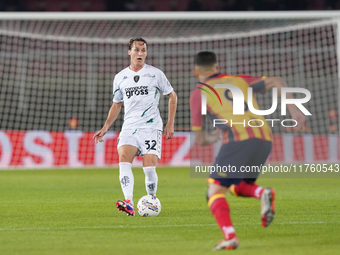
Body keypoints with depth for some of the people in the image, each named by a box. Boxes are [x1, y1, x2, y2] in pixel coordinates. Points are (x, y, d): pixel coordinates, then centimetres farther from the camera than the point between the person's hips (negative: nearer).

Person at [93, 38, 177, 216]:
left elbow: (172, 96, 12)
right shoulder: (120, 78, 11)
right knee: (124, 159, -22)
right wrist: (106, 127, 12)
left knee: (149, 167, -13)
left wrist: (170, 123, 5)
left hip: (151, 127, -2)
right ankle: (129, 204, -33)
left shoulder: (156, 74, 3)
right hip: (129, 127, 2)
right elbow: (117, 104, 22)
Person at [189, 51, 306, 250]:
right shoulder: (240, 81, 27)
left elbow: (199, 139, 17)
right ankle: (263, 194, -9)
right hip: (265, 140, 6)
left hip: (239, 139, -5)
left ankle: (230, 236, -23)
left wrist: (213, 138, 40)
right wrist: (293, 109, 7)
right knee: (237, 187, 24)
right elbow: (276, 82, 14)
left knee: (215, 191, 0)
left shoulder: (199, 92, 15)